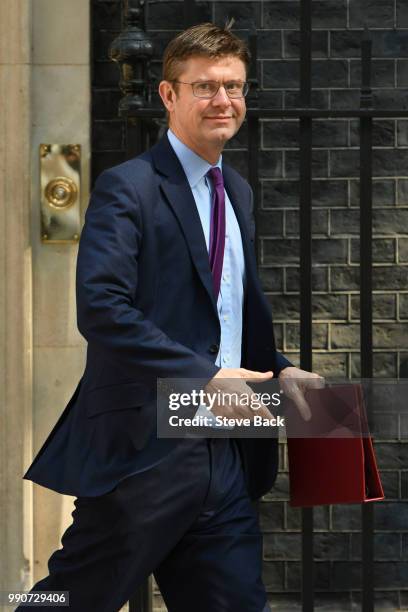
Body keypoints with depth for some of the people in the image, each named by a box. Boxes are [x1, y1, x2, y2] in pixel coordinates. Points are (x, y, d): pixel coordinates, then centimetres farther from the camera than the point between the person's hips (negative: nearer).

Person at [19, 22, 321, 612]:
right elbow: (101, 308, -21)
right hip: (144, 450, -7)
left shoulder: (237, 191, 17)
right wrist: (204, 376, -23)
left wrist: (281, 370, 9)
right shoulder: (128, 187, -9)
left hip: (224, 454, 7)